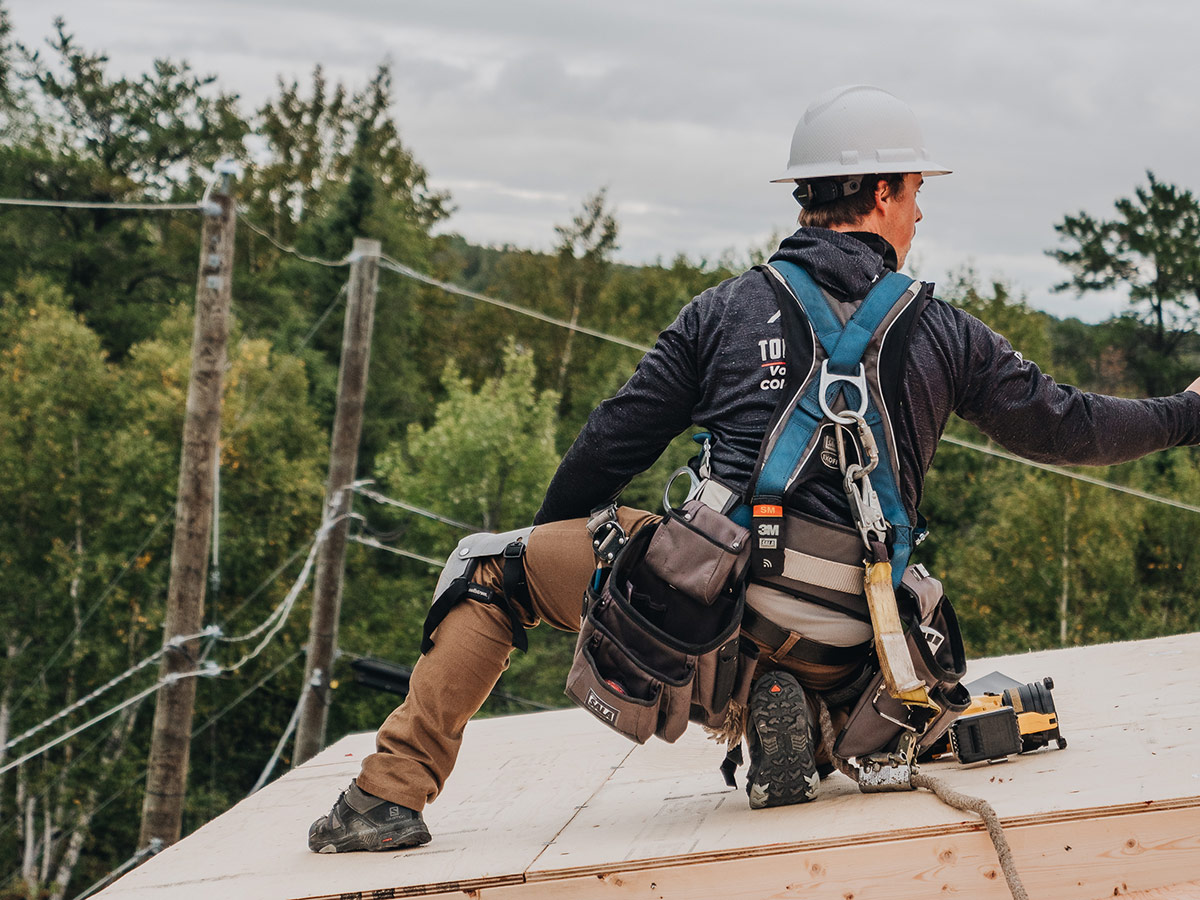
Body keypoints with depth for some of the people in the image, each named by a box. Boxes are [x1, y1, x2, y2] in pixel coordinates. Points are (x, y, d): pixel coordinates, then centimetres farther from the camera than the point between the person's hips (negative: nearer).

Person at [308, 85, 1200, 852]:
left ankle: (392, 795, 4)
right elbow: (1064, 425, 21)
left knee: (494, 565, 17)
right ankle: (785, 711, -1)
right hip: (839, 644, 2)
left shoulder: (727, 308, 9)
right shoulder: (943, 333, 10)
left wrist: (547, 549, 28)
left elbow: (613, 445, 11)